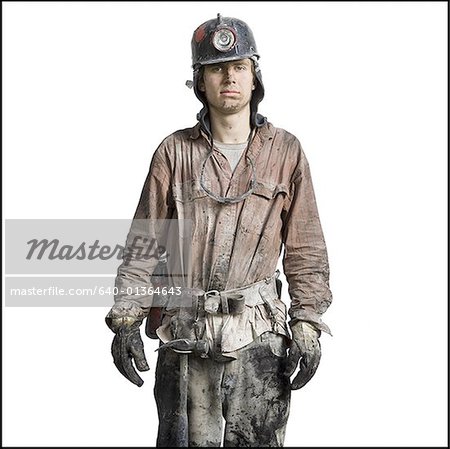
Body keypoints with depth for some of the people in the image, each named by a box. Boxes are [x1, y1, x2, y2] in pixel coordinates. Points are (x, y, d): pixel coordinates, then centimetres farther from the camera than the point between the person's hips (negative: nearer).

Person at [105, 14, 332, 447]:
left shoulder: (285, 151, 5)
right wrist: (126, 318, -1)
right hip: (185, 339, 0)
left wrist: (307, 326, 0)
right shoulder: (174, 151, 4)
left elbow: (305, 250, 6)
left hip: (259, 340, 0)